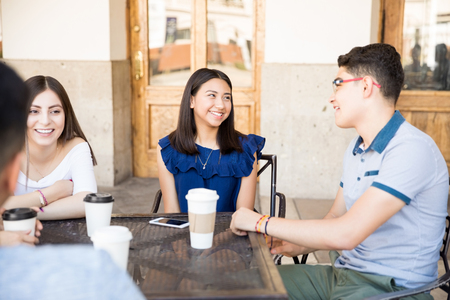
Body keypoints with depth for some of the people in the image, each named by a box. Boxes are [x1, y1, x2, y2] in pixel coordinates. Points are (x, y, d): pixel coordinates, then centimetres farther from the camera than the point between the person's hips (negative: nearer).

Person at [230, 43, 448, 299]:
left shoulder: (412, 150, -21)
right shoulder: (356, 148, 12)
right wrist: (299, 245, -3)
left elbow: (345, 234, -27)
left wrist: (261, 222, -19)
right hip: (343, 272, 8)